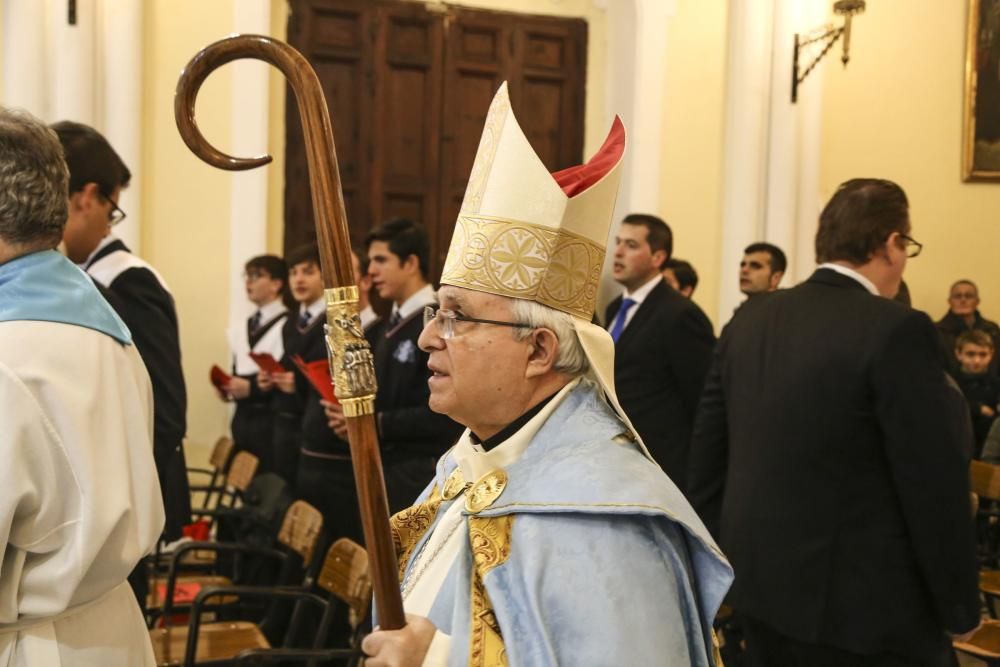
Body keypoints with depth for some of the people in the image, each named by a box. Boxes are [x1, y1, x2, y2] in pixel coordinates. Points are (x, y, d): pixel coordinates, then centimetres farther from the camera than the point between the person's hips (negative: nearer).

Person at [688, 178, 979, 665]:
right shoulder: (898, 330, -17)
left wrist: (717, 559, 18)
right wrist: (959, 610, -5)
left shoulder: (750, 320, 2)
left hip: (760, 588, 6)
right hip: (862, 606, -6)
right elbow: (935, 486, -17)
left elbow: (707, 455, 7)